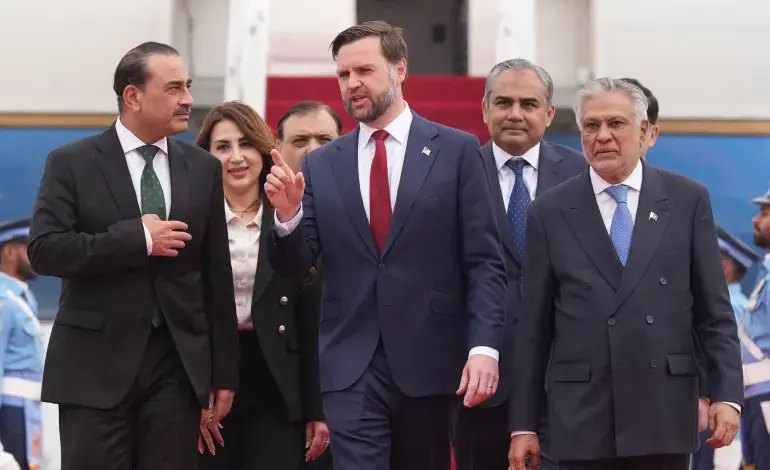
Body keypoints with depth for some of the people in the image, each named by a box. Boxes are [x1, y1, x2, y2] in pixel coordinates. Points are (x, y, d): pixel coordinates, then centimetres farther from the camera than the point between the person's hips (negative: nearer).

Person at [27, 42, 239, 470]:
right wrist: (137, 239, -16)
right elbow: (45, 250, -11)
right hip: (96, 365, -3)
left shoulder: (203, 168, 10)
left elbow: (217, 275, 11)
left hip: (178, 366, 3)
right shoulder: (72, 163, 0)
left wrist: (224, 372, 9)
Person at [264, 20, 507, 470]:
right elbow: (294, 265, 7)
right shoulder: (321, 165, 8)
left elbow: (484, 262, -2)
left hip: (429, 361, -1)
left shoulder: (457, 151, 1)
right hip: (351, 368, 1)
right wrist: (288, 214, -13)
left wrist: (484, 346, -13)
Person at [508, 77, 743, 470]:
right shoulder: (550, 213, 5)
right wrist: (524, 424, 3)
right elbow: (533, 326, 5)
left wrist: (726, 394, -4)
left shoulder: (687, 200, 5)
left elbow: (713, 309, 5)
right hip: (582, 418, 0)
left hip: (664, 413, 0)